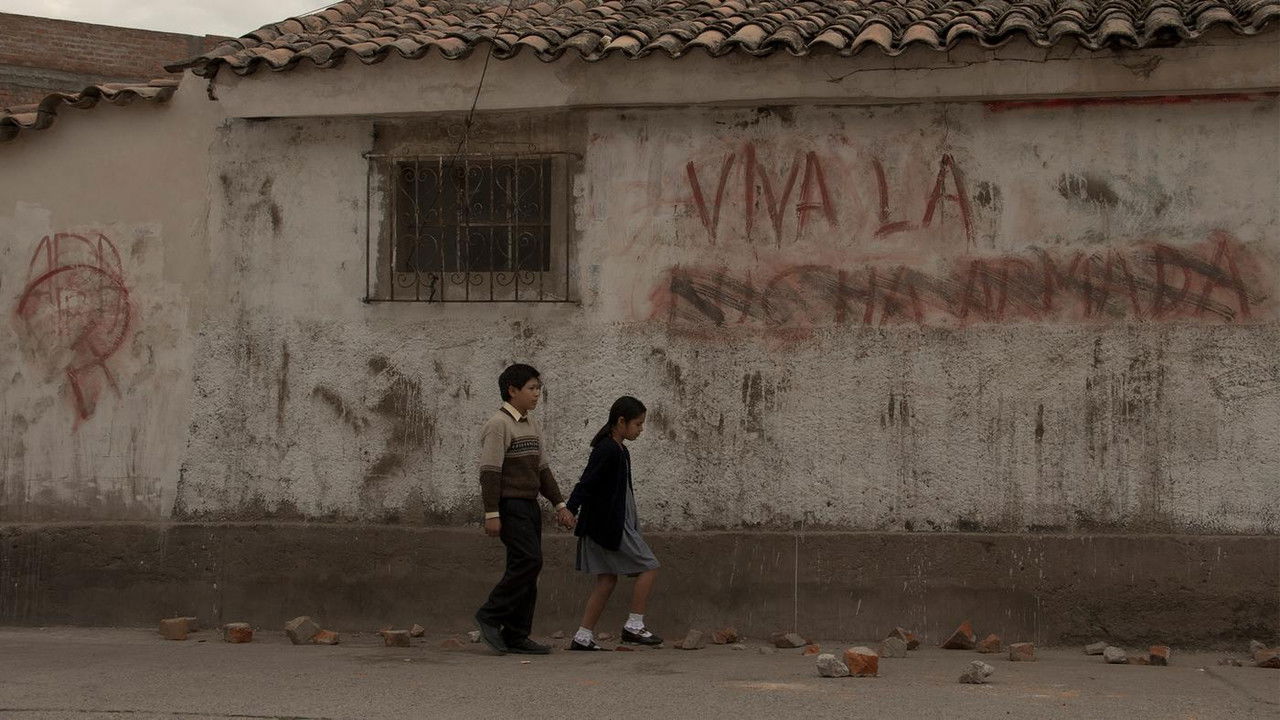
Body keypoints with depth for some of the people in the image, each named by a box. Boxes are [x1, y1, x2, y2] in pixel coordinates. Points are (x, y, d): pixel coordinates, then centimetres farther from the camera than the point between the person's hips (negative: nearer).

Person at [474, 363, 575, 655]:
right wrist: (492, 513, -20)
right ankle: (490, 616, -10)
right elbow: (490, 471, -15)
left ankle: (516, 636, 7)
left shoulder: (531, 425, 18)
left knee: (525, 566, 5)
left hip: (529, 505, 9)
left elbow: (542, 469, 23)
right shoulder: (499, 425, -10)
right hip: (510, 505, -9)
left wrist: (559, 503, 16)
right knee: (529, 560, -19)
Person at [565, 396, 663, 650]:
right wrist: (569, 511, -30)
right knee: (648, 567, -5)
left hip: (616, 523, 10)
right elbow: (587, 483, -23)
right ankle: (634, 626, -2)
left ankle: (583, 637, 8)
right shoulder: (607, 450, -15)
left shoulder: (619, 450, 15)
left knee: (607, 579, 9)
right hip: (610, 525, -10)